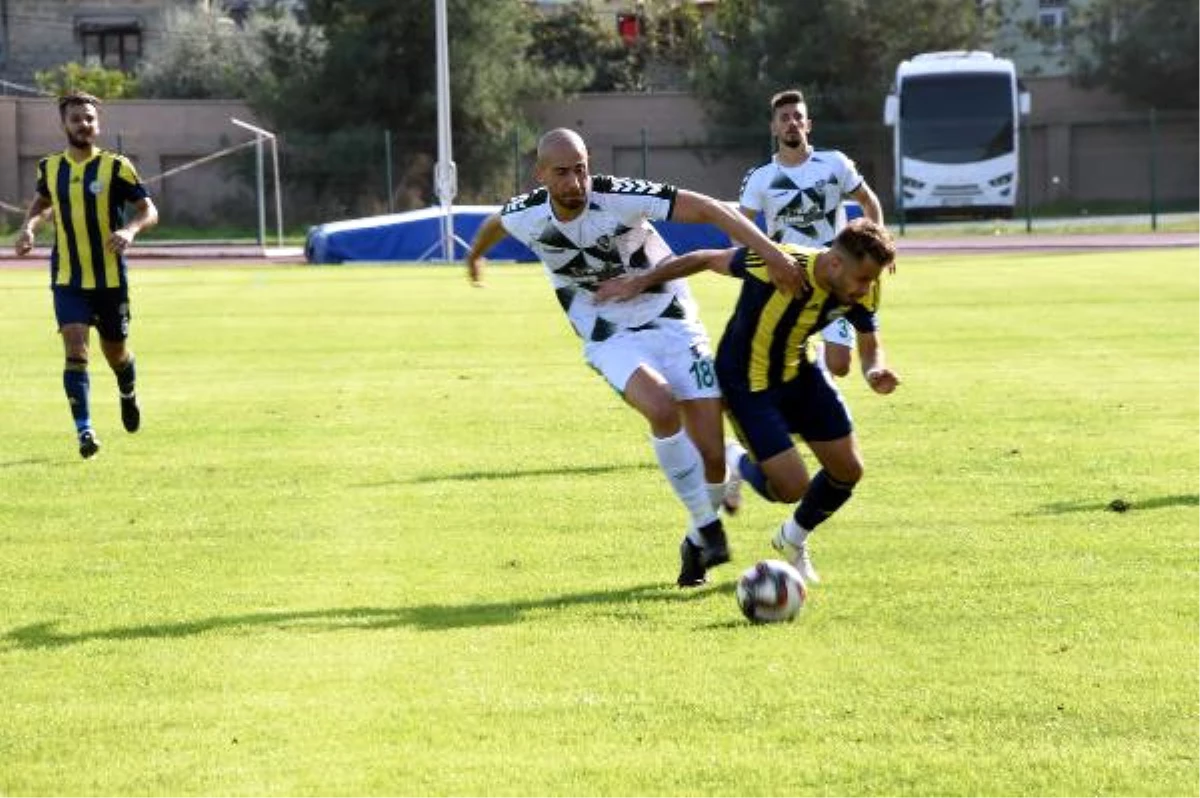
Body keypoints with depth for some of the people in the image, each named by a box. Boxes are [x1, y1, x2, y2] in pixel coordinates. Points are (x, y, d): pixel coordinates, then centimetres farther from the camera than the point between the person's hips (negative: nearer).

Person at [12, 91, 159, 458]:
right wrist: (29, 226, 4)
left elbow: (149, 210, -6)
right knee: (75, 348, -16)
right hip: (67, 280, 1)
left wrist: (131, 229, -27)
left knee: (115, 352, 12)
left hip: (110, 279, -1)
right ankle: (84, 429, -18)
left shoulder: (115, 167, -7)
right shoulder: (50, 168, 4)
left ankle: (128, 394, 47)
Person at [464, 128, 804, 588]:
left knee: (711, 453, -8)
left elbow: (708, 209, -25)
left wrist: (771, 253, -35)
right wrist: (475, 255, 38)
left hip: (671, 322, -1)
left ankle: (698, 540, 24)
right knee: (661, 408, -32)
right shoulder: (526, 215, -11)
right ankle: (708, 525, -15)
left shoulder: (619, 197, -22)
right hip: (612, 339, 1)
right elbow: (494, 223, 15)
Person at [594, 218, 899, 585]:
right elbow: (709, 259, -20)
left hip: (799, 372, 6)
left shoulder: (861, 291, -17)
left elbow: (870, 345, -3)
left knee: (848, 470, 4)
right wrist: (640, 282, -14)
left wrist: (875, 371, -28)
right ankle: (737, 464, 24)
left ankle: (794, 538, 35)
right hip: (747, 384, -6)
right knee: (793, 488, -13)